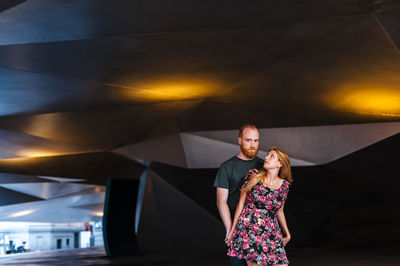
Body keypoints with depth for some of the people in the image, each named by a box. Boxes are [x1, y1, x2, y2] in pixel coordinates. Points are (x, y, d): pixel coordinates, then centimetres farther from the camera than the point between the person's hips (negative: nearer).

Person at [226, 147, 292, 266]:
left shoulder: (284, 185, 6)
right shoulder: (253, 176, -1)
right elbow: (241, 203, 5)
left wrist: (287, 234, 29)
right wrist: (232, 230, 7)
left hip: (271, 233, 3)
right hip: (249, 229, -2)